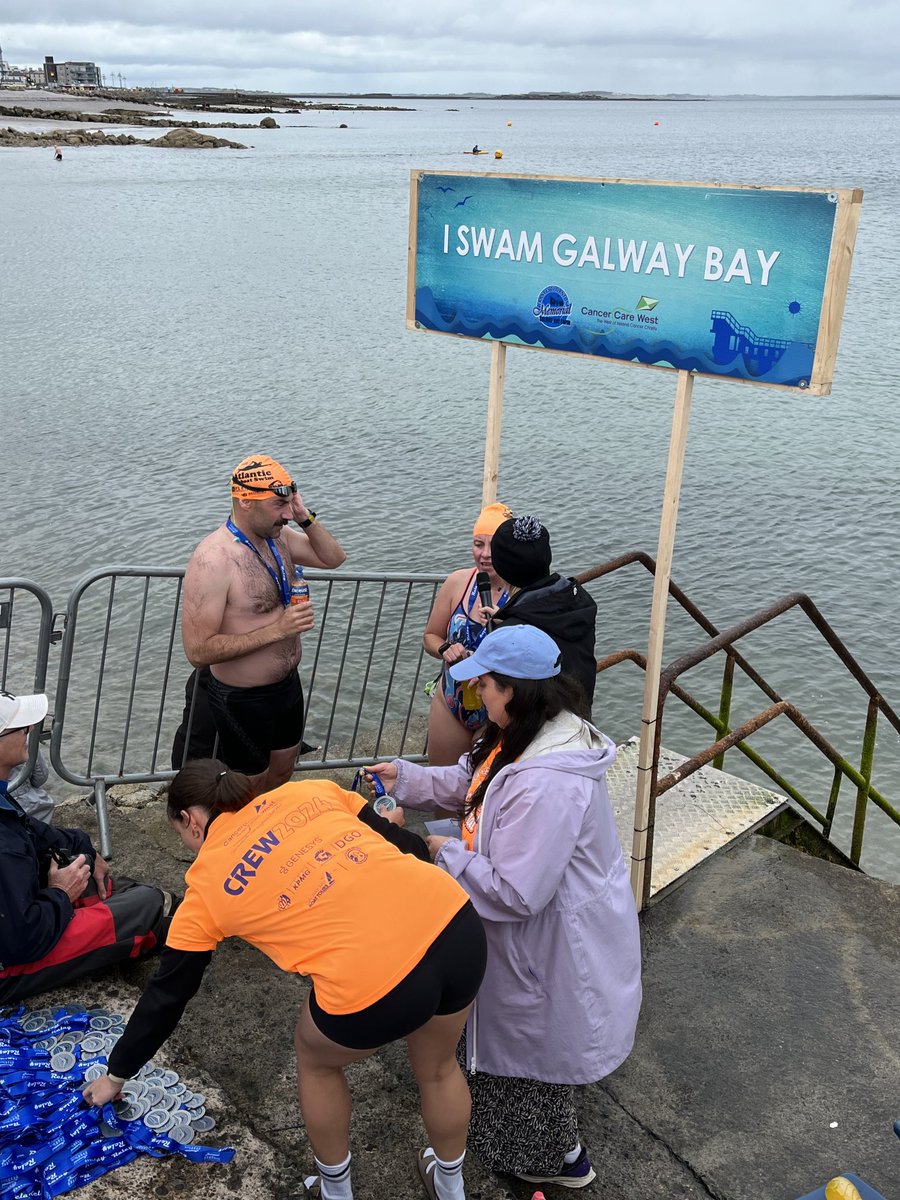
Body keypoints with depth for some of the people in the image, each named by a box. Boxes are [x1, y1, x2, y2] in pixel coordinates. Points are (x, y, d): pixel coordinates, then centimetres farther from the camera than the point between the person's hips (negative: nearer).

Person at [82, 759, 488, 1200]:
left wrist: (116, 1073, 40)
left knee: (316, 1060, 32)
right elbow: (408, 846, 16)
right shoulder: (308, 791, 19)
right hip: (457, 921, 5)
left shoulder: (206, 890, 14)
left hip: (373, 983, -4)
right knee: (438, 1066, 35)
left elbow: (165, 996, 25)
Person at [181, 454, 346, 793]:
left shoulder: (278, 536, -5)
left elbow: (333, 558, 9)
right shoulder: (213, 560, -29)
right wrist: (277, 630, -31)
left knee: (282, 772, 27)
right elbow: (198, 651, -30)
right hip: (243, 700, -7)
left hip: (288, 684, 7)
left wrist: (305, 517, -9)